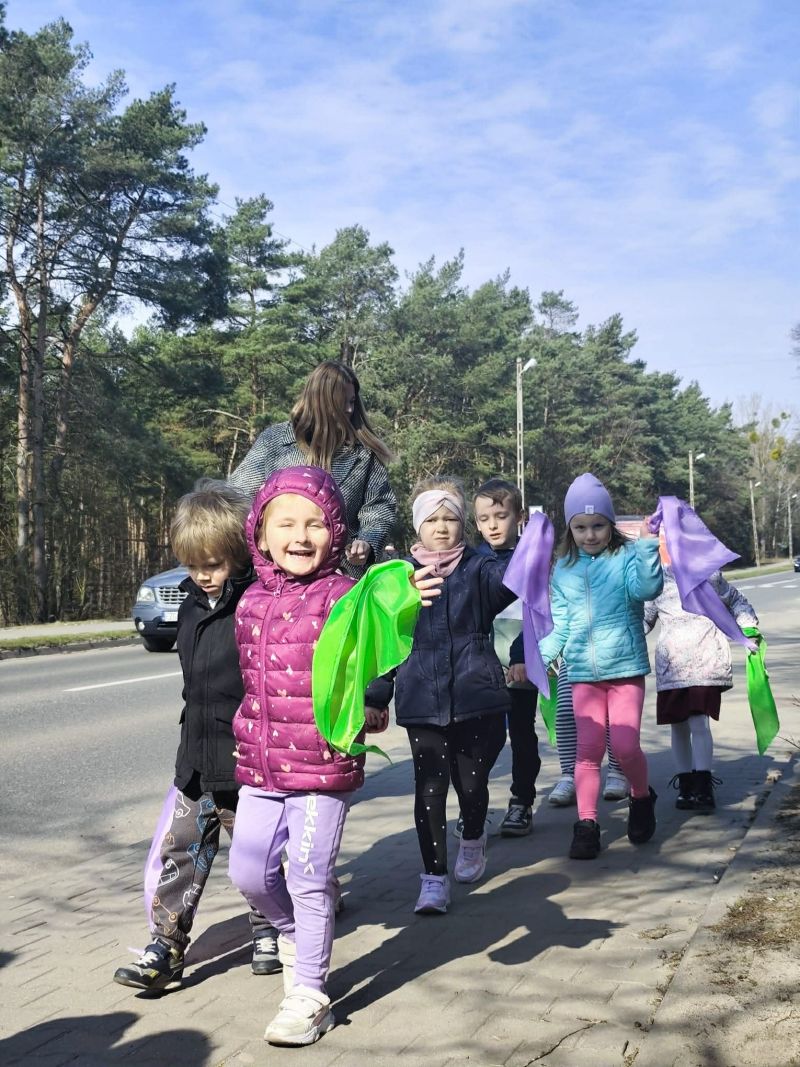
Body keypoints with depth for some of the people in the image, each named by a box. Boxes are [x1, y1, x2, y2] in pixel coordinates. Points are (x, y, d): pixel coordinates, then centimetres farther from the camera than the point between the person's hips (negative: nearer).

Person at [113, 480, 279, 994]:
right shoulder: (194, 605, 7)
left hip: (246, 763, -7)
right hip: (197, 760, 7)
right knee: (181, 852, 7)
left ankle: (268, 933, 33)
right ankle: (166, 950, 14)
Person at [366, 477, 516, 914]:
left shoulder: (478, 569, 1)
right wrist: (376, 698, 7)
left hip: (477, 697, 0)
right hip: (422, 703, 1)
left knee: (472, 781, 8)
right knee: (430, 788, -1)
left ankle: (473, 841, 41)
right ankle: (434, 877, 11)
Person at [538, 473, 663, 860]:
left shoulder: (626, 557, -2)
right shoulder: (563, 570, 8)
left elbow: (648, 587, -22)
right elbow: (559, 626, 9)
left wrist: (647, 544, -31)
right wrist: (537, 658, -3)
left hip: (626, 669, -2)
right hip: (583, 673, 3)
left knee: (625, 746, -5)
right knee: (588, 749, 0)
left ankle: (642, 799, 25)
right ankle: (586, 824, 11)